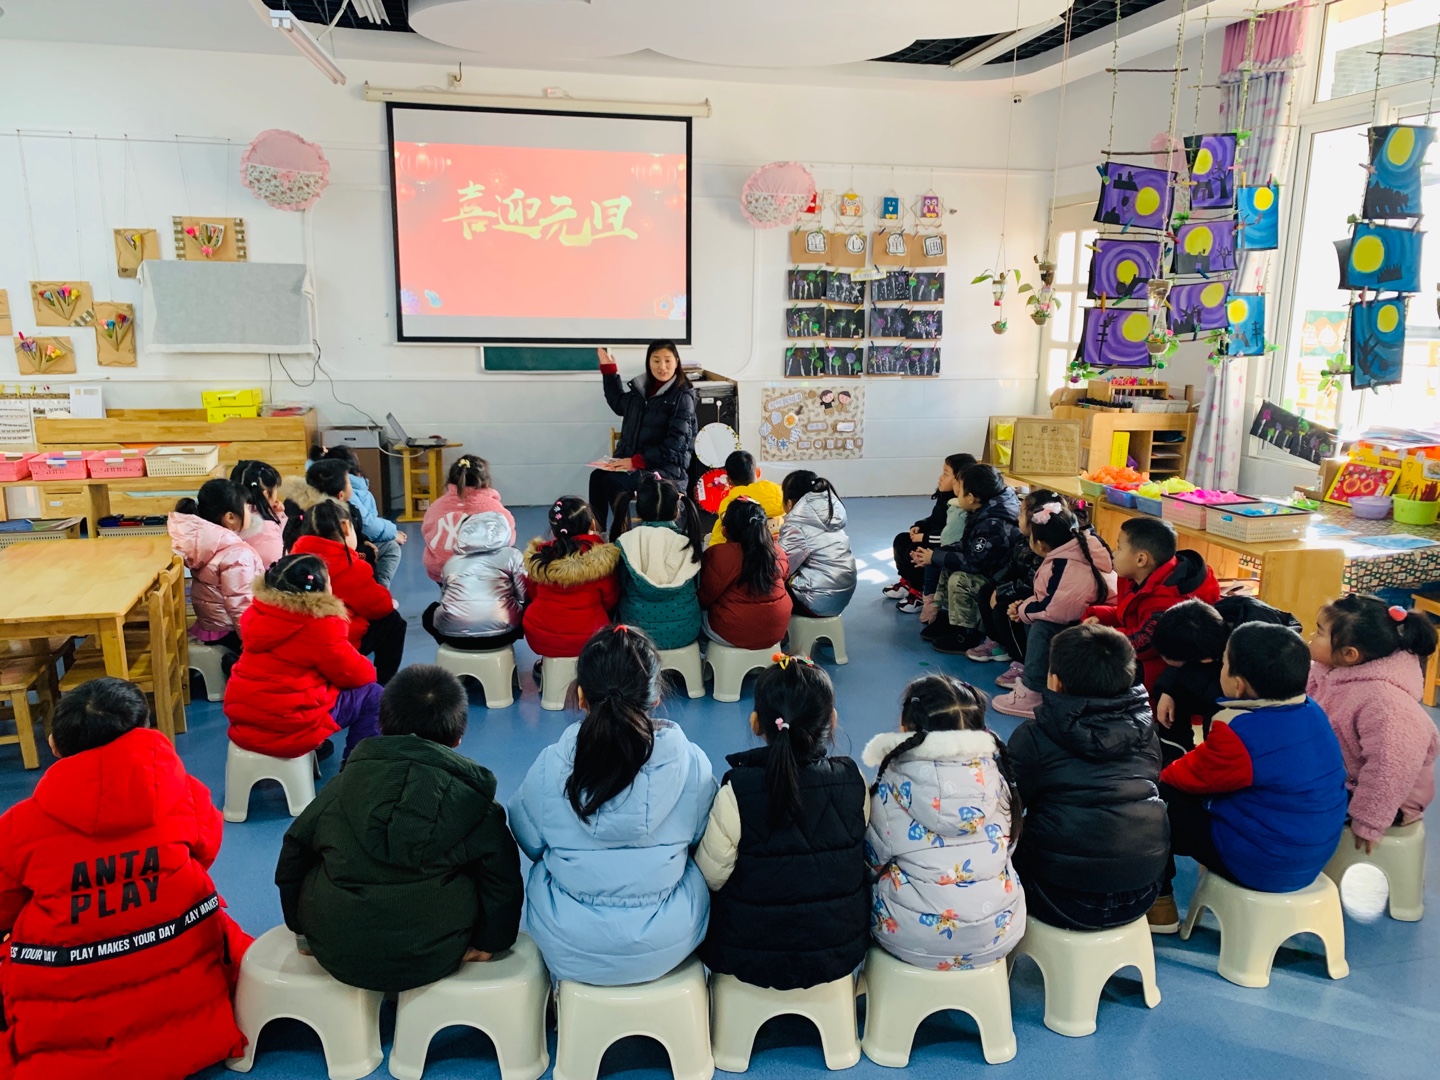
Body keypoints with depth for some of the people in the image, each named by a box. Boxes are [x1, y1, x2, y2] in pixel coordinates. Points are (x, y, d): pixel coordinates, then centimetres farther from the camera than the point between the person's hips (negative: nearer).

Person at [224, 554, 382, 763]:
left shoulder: (257, 613, 3)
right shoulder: (321, 626, -17)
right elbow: (356, 675, -6)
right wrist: (368, 670, 15)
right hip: (287, 726, -8)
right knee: (371, 695, 7)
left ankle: (315, 746, 31)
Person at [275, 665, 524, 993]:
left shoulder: (342, 785, 2)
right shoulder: (474, 799, -5)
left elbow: (292, 857, 11)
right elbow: (503, 880, -4)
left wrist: (305, 929, 24)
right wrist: (490, 942, 11)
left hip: (335, 956, 2)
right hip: (431, 961, -2)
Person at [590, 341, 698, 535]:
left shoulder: (682, 397, -8)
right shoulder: (641, 387, 11)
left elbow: (675, 445, -16)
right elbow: (619, 404, 34)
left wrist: (637, 461, -21)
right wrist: (609, 368, 30)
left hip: (668, 468, -6)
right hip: (632, 461, 6)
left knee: (612, 481, -29)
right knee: (597, 476, -23)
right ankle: (596, 532, -20)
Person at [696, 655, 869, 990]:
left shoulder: (737, 792, -24)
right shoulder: (853, 782, -15)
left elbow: (712, 876, -14)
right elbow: (859, 856, 0)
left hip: (753, 959, -2)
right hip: (841, 953, 3)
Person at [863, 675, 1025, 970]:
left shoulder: (893, 784, -15)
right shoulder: (996, 771, -7)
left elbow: (874, 860, -3)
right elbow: (1007, 849, 5)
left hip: (912, 942, -3)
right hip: (998, 935, 3)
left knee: (869, 888, 27)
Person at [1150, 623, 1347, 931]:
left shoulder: (1238, 734, -26)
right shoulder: (1313, 712, -2)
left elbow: (1191, 775, -9)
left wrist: (1163, 775, 12)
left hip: (1259, 866, -8)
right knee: (1176, 789, 19)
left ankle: (1159, 902, 15)